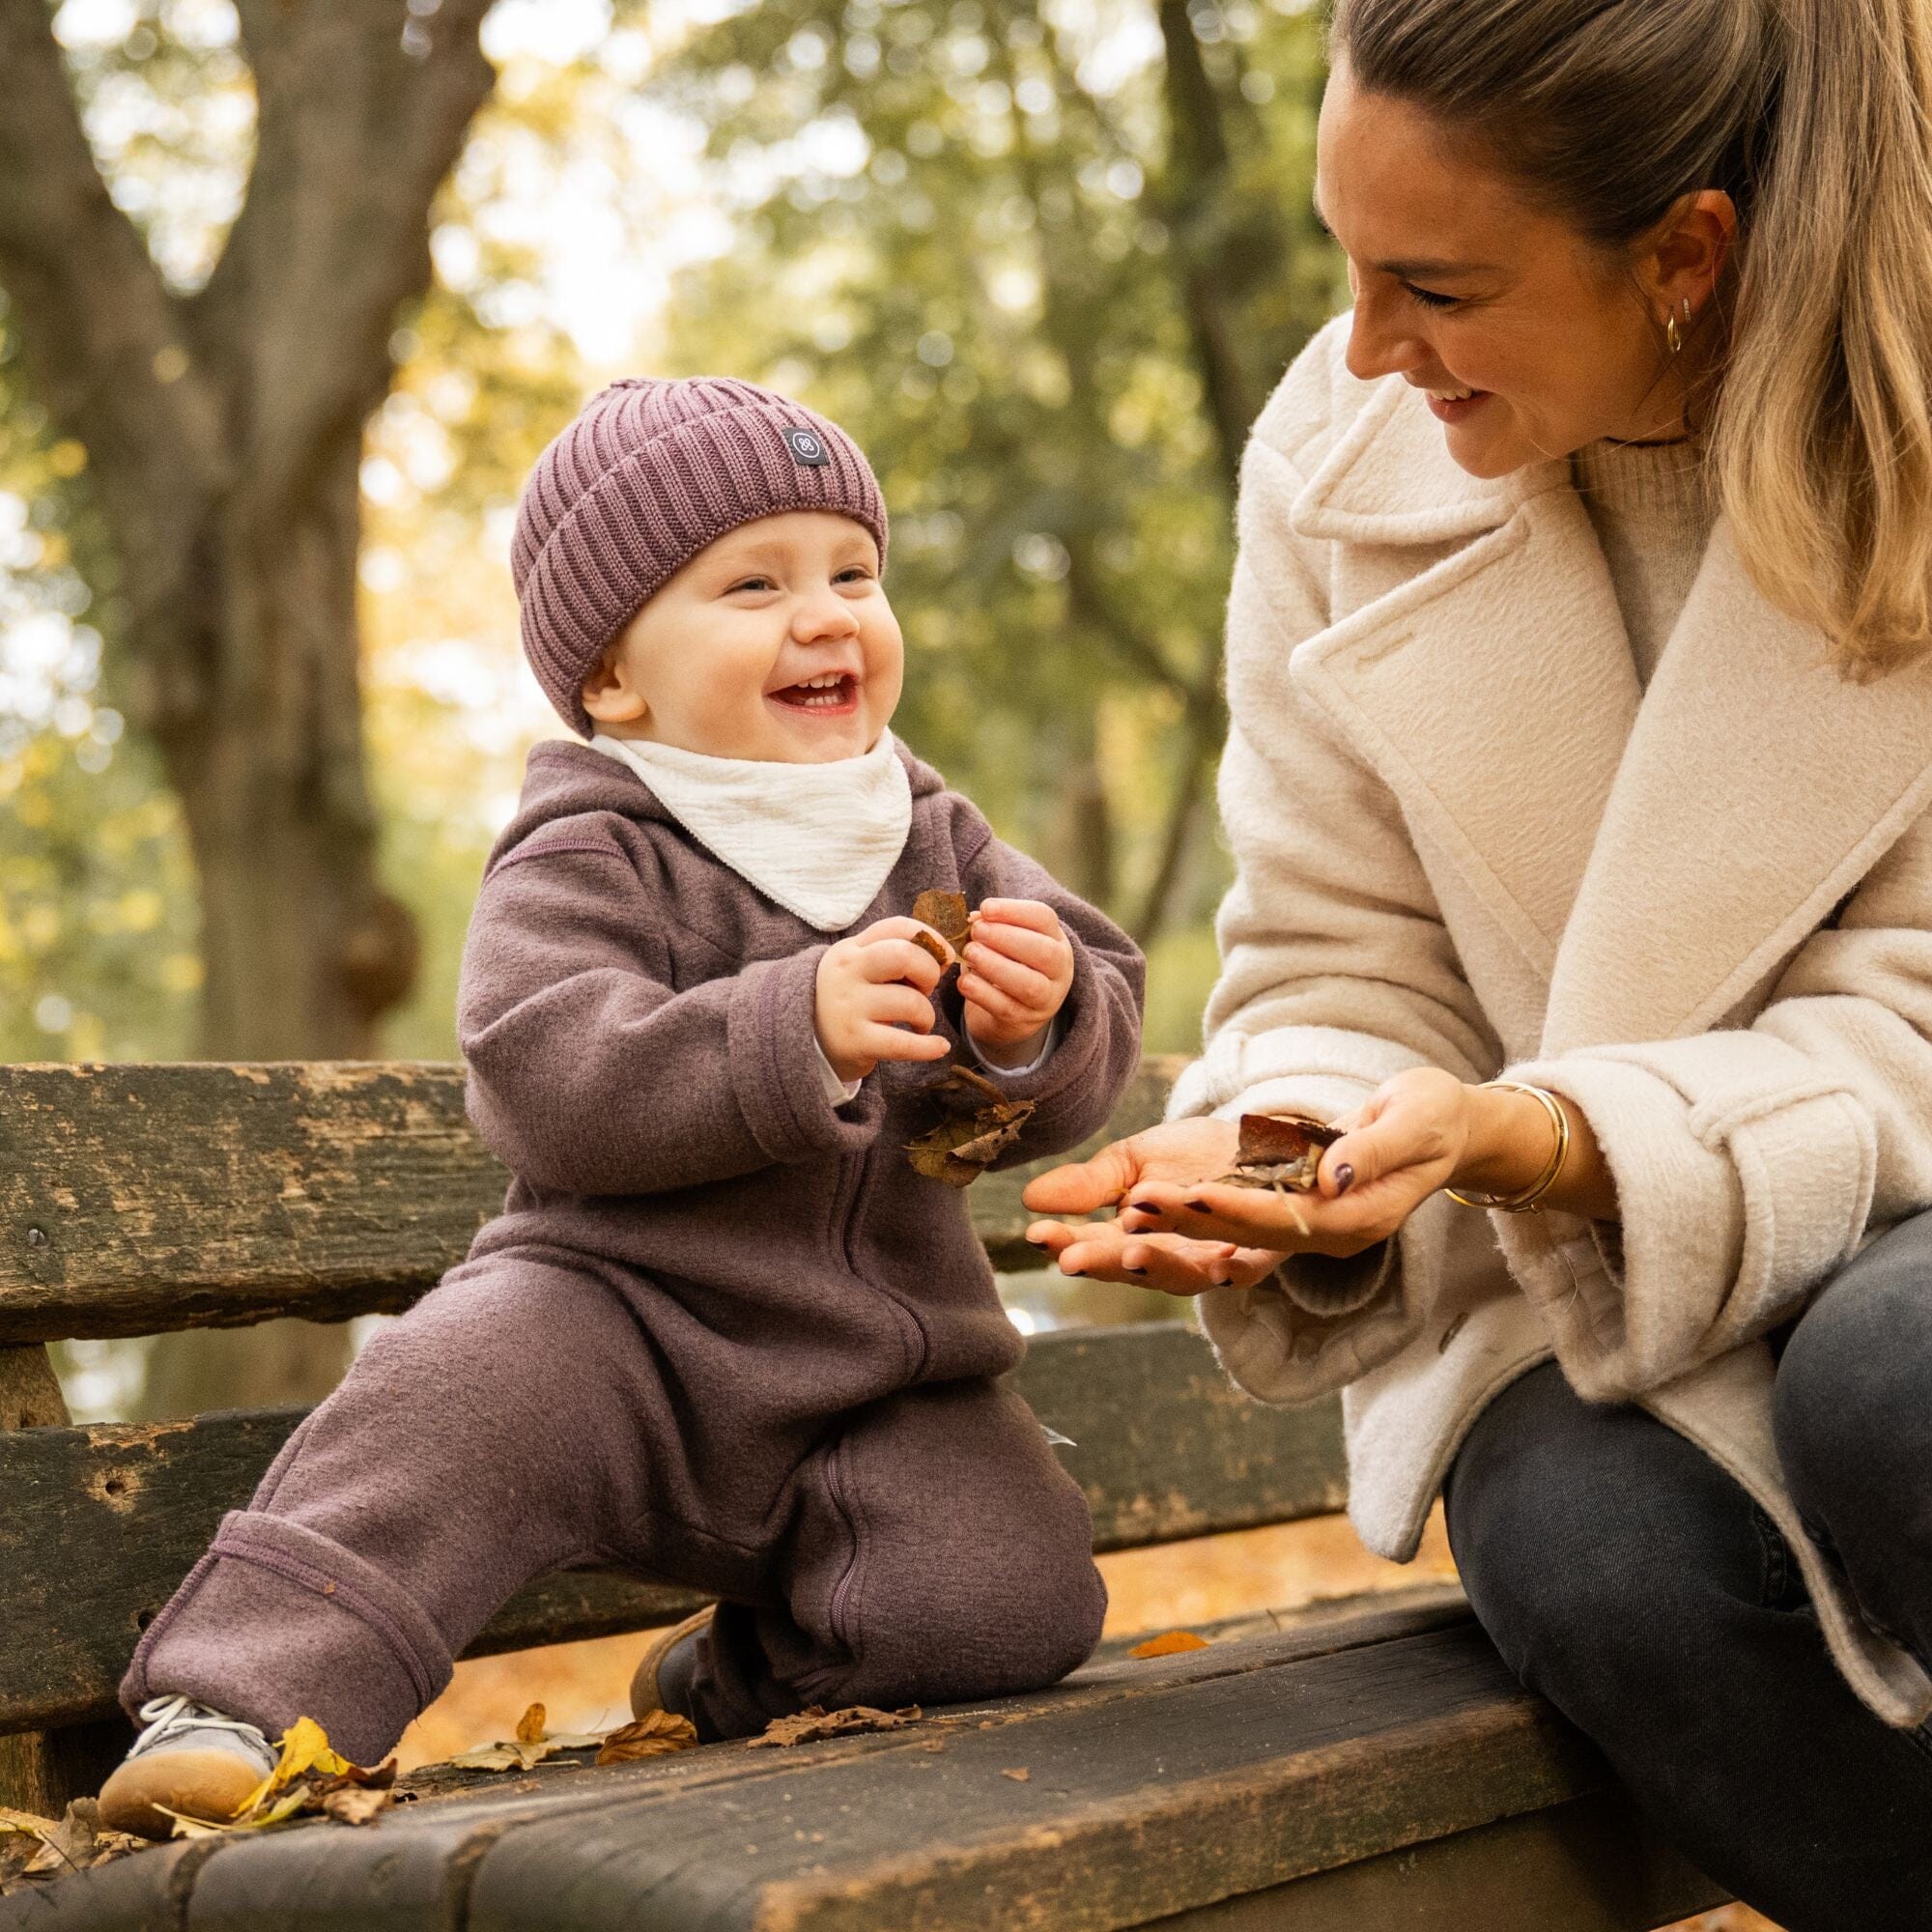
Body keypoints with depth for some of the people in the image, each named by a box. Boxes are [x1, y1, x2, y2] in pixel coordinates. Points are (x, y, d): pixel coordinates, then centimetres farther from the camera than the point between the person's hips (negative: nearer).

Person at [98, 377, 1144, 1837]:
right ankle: (243, 1703, -23)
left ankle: (744, 1680, 10)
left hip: (880, 1382, 4)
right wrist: (793, 1030, -36)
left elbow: (1068, 1092, 4)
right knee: (471, 1379, -31)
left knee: (1013, 1601, -16)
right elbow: (548, 1078, -24)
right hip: (628, 1320, -3)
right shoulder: (588, 862, -7)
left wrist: (1041, 1023, -20)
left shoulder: (941, 841, 8)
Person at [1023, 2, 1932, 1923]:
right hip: (1592, 1265, 2)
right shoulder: (1343, 461, -5)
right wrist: (1285, 1156, -25)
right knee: (1579, 1544, -29)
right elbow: (1339, 971, -1)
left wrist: (1527, 1139, -35)